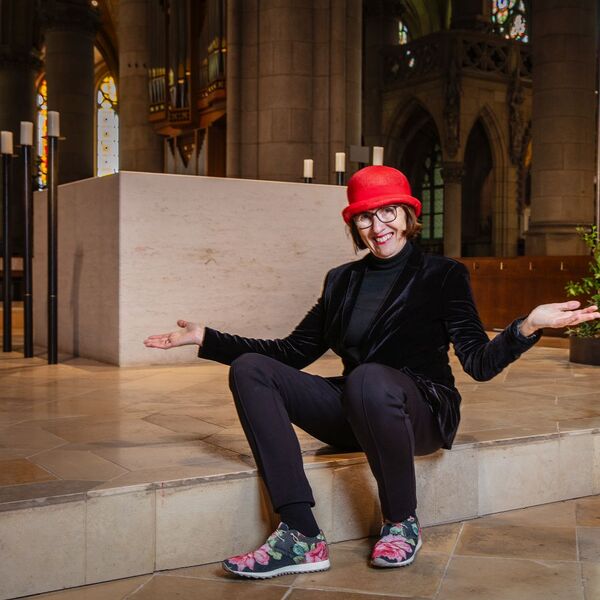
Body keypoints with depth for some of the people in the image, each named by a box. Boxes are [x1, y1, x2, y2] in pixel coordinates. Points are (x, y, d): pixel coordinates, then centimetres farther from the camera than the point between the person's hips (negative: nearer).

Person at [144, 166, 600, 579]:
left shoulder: (443, 276, 1)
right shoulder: (342, 281, 14)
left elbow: (480, 363, -8)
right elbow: (292, 352, 14)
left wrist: (527, 326, -29)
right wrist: (206, 339, 10)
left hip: (422, 413, -5)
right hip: (354, 416, 5)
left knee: (369, 378, -38)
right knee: (250, 369, -15)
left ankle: (403, 524, -12)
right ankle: (301, 538, -26)